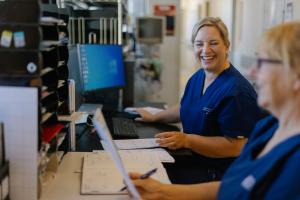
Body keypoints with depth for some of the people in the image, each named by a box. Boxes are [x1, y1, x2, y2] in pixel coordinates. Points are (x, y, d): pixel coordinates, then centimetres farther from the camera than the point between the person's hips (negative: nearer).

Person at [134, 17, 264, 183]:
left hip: (217, 174, -8)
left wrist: (187, 140, -25)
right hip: (190, 162, 8)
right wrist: (153, 117, 26)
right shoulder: (197, 77, 8)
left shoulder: (236, 91, -20)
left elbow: (237, 146, -23)